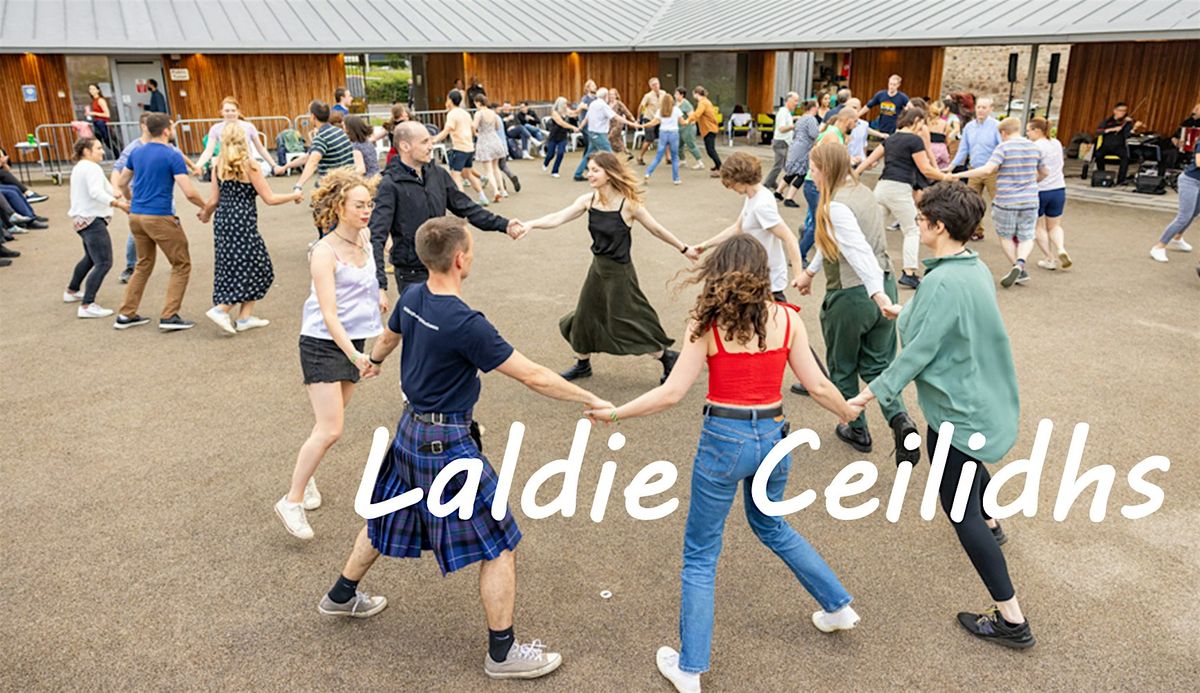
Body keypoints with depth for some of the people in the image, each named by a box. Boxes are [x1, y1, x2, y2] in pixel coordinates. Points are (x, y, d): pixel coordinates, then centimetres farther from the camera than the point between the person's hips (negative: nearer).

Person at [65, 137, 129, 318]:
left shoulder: (78, 168, 19)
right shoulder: (91, 168, -14)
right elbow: (96, 192, -29)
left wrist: (113, 196, 22)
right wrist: (119, 204, -39)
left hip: (82, 219, 11)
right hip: (93, 220, -11)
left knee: (91, 258, 30)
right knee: (104, 263, -17)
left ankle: (72, 291, 47)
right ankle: (87, 306, -23)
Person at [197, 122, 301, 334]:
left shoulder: (218, 167, 5)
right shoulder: (249, 166, -10)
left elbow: (214, 200, 5)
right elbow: (269, 199, -9)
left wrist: (205, 215, 25)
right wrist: (294, 196, 6)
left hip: (223, 221, 7)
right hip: (242, 223, -7)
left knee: (233, 267, 15)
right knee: (254, 268, 4)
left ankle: (245, 317, 18)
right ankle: (220, 309, -2)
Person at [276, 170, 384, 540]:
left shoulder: (366, 238, 1)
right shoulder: (324, 253, -20)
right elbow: (329, 315, -26)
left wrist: (378, 293, 11)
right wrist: (355, 356, -36)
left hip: (353, 342, 7)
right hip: (322, 344, -7)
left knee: (329, 425, 15)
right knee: (330, 430, -11)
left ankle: (305, 478, 36)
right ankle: (292, 501, 3)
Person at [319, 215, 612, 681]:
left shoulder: (411, 298, -2)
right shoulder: (466, 324, -28)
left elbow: (389, 337, 21)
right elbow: (532, 376, -25)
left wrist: (373, 361, 44)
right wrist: (590, 399, -14)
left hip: (410, 429, 9)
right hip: (447, 445, -8)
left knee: (385, 517, 29)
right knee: (500, 545, 4)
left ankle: (341, 596, 49)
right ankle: (503, 651, 15)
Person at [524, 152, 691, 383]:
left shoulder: (628, 204, -19)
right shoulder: (588, 200, -6)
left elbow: (656, 229, -6)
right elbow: (557, 218, -16)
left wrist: (684, 249, 4)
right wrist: (530, 224, -33)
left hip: (619, 272, -6)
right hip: (597, 268, 6)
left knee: (628, 322, 1)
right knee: (585, 316, 15)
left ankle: (667, 358, 21)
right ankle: (582, 364, 36)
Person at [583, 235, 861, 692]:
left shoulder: (707, 323, -10)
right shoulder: (787, 318, -1)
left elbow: (673, 392, -14)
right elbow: (817, 385, 1)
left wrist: (613, 413, -2)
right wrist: (848, 411, 21)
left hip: (724, 440, -4)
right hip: (774, 436, 4)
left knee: (700, 555, 12)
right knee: (771, 526, 33)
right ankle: (838, 606, 44)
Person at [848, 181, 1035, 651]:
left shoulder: (943, 282, -27)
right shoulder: (974, 268, 2)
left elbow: (920, 349, -25)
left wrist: (875, 392, -18)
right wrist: (911, 312, 28)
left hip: (958, 409, -10)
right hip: (983, 396, 10)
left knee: (960, 511, -2)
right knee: (970, 464, 37)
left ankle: (1012, 621, 4)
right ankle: (990, 526, 65)